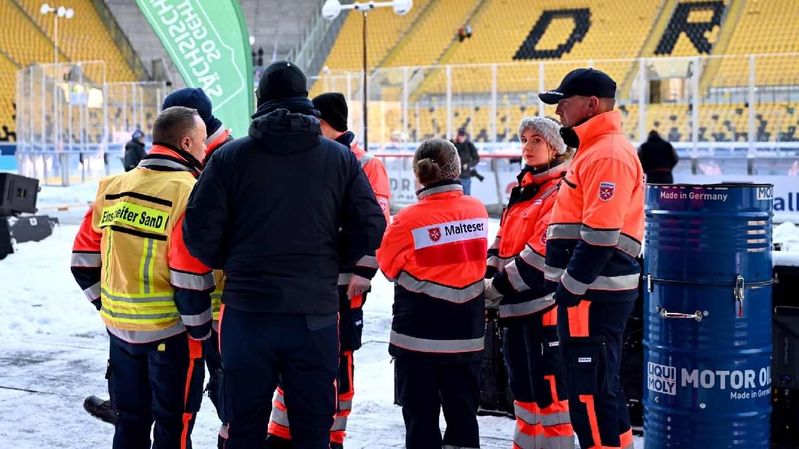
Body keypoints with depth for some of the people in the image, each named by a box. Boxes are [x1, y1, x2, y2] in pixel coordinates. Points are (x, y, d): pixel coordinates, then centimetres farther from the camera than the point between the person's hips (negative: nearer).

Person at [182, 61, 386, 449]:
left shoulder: (229, 157, -1)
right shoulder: (340, 158, 1)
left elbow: (200, 231, -6)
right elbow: (370, 227, -3)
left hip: (246, 312, 0)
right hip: (315, 314, 0)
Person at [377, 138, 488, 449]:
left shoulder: (410, 218, -14)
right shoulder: (478, 210, -2)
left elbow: (389, 266, -2)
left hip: (419, 334, -4)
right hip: (466, 334, 4)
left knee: (421, 415, 6)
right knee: (463, 413, 13)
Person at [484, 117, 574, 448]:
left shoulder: (561, 190, -10)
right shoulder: (521, 190, 17)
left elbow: (543, 251, -18)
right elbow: (502, 243, 19)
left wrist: (497, 288, -15)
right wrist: (486, 278, 2)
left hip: (543, 304, -9)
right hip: (515, 305, 9)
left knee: (548, 388, -7)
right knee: (522, 385, 17)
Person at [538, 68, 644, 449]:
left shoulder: (607, 155, -16)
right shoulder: (594, 150, 18)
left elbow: (599, 237, -23)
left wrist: (570, 288, -18)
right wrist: (567, 286, 19)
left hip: (593, 294, -11)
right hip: (589, 290, 11)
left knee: (590, 391, -5)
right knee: (600, 386, 18)